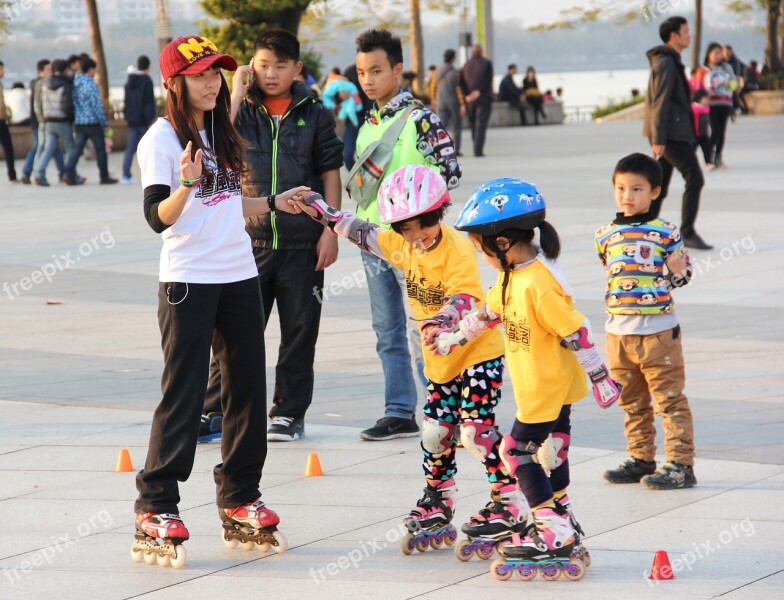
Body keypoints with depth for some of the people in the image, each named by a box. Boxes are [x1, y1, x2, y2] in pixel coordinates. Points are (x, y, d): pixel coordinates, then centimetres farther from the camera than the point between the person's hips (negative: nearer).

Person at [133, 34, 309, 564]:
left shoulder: (221, 133, 13)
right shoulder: (163, 138, -9)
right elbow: (159, 217, -17)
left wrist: (274, 203, 17)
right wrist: (185, 184, -34)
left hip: (240, 277, 7)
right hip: (188, 281, -7)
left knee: (249, 387, 9)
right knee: (183, 395, -7)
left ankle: (240, 500, 20)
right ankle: (156, 511, 0)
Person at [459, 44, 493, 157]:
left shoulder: (466, 65, 11)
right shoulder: (487, 63, -1)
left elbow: (461, 83, 1)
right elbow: (488, 80, -12)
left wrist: (466, 96, -6)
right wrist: (479, 91, -11)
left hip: (470, 100, 4)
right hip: (483, 98, -4)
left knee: (474, 125, 15)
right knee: (481, 124, -7)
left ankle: (477, 148, 18)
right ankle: (478, 150, -17)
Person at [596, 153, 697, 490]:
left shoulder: (666, 233, -5)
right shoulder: (606, 235, 6)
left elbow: (682, 276, 1)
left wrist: (677, 270, -19)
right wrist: (614, 295, 10)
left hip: (659, 329, -5)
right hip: (619, 331, 5)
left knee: (669, 399, -2)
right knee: (631, 402, 14)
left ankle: (681, 464, 1)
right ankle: (641, 459, 25)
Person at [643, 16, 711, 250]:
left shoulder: (670, 61, 20)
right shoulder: (665, 62, -13)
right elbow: (660, 101, -19)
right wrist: (658, 139, -23)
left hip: (669, 133, 10)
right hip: (670, 133, -10)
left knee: (659, 186, 10)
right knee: (694, 178, -11)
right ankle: (688, 233, -11)